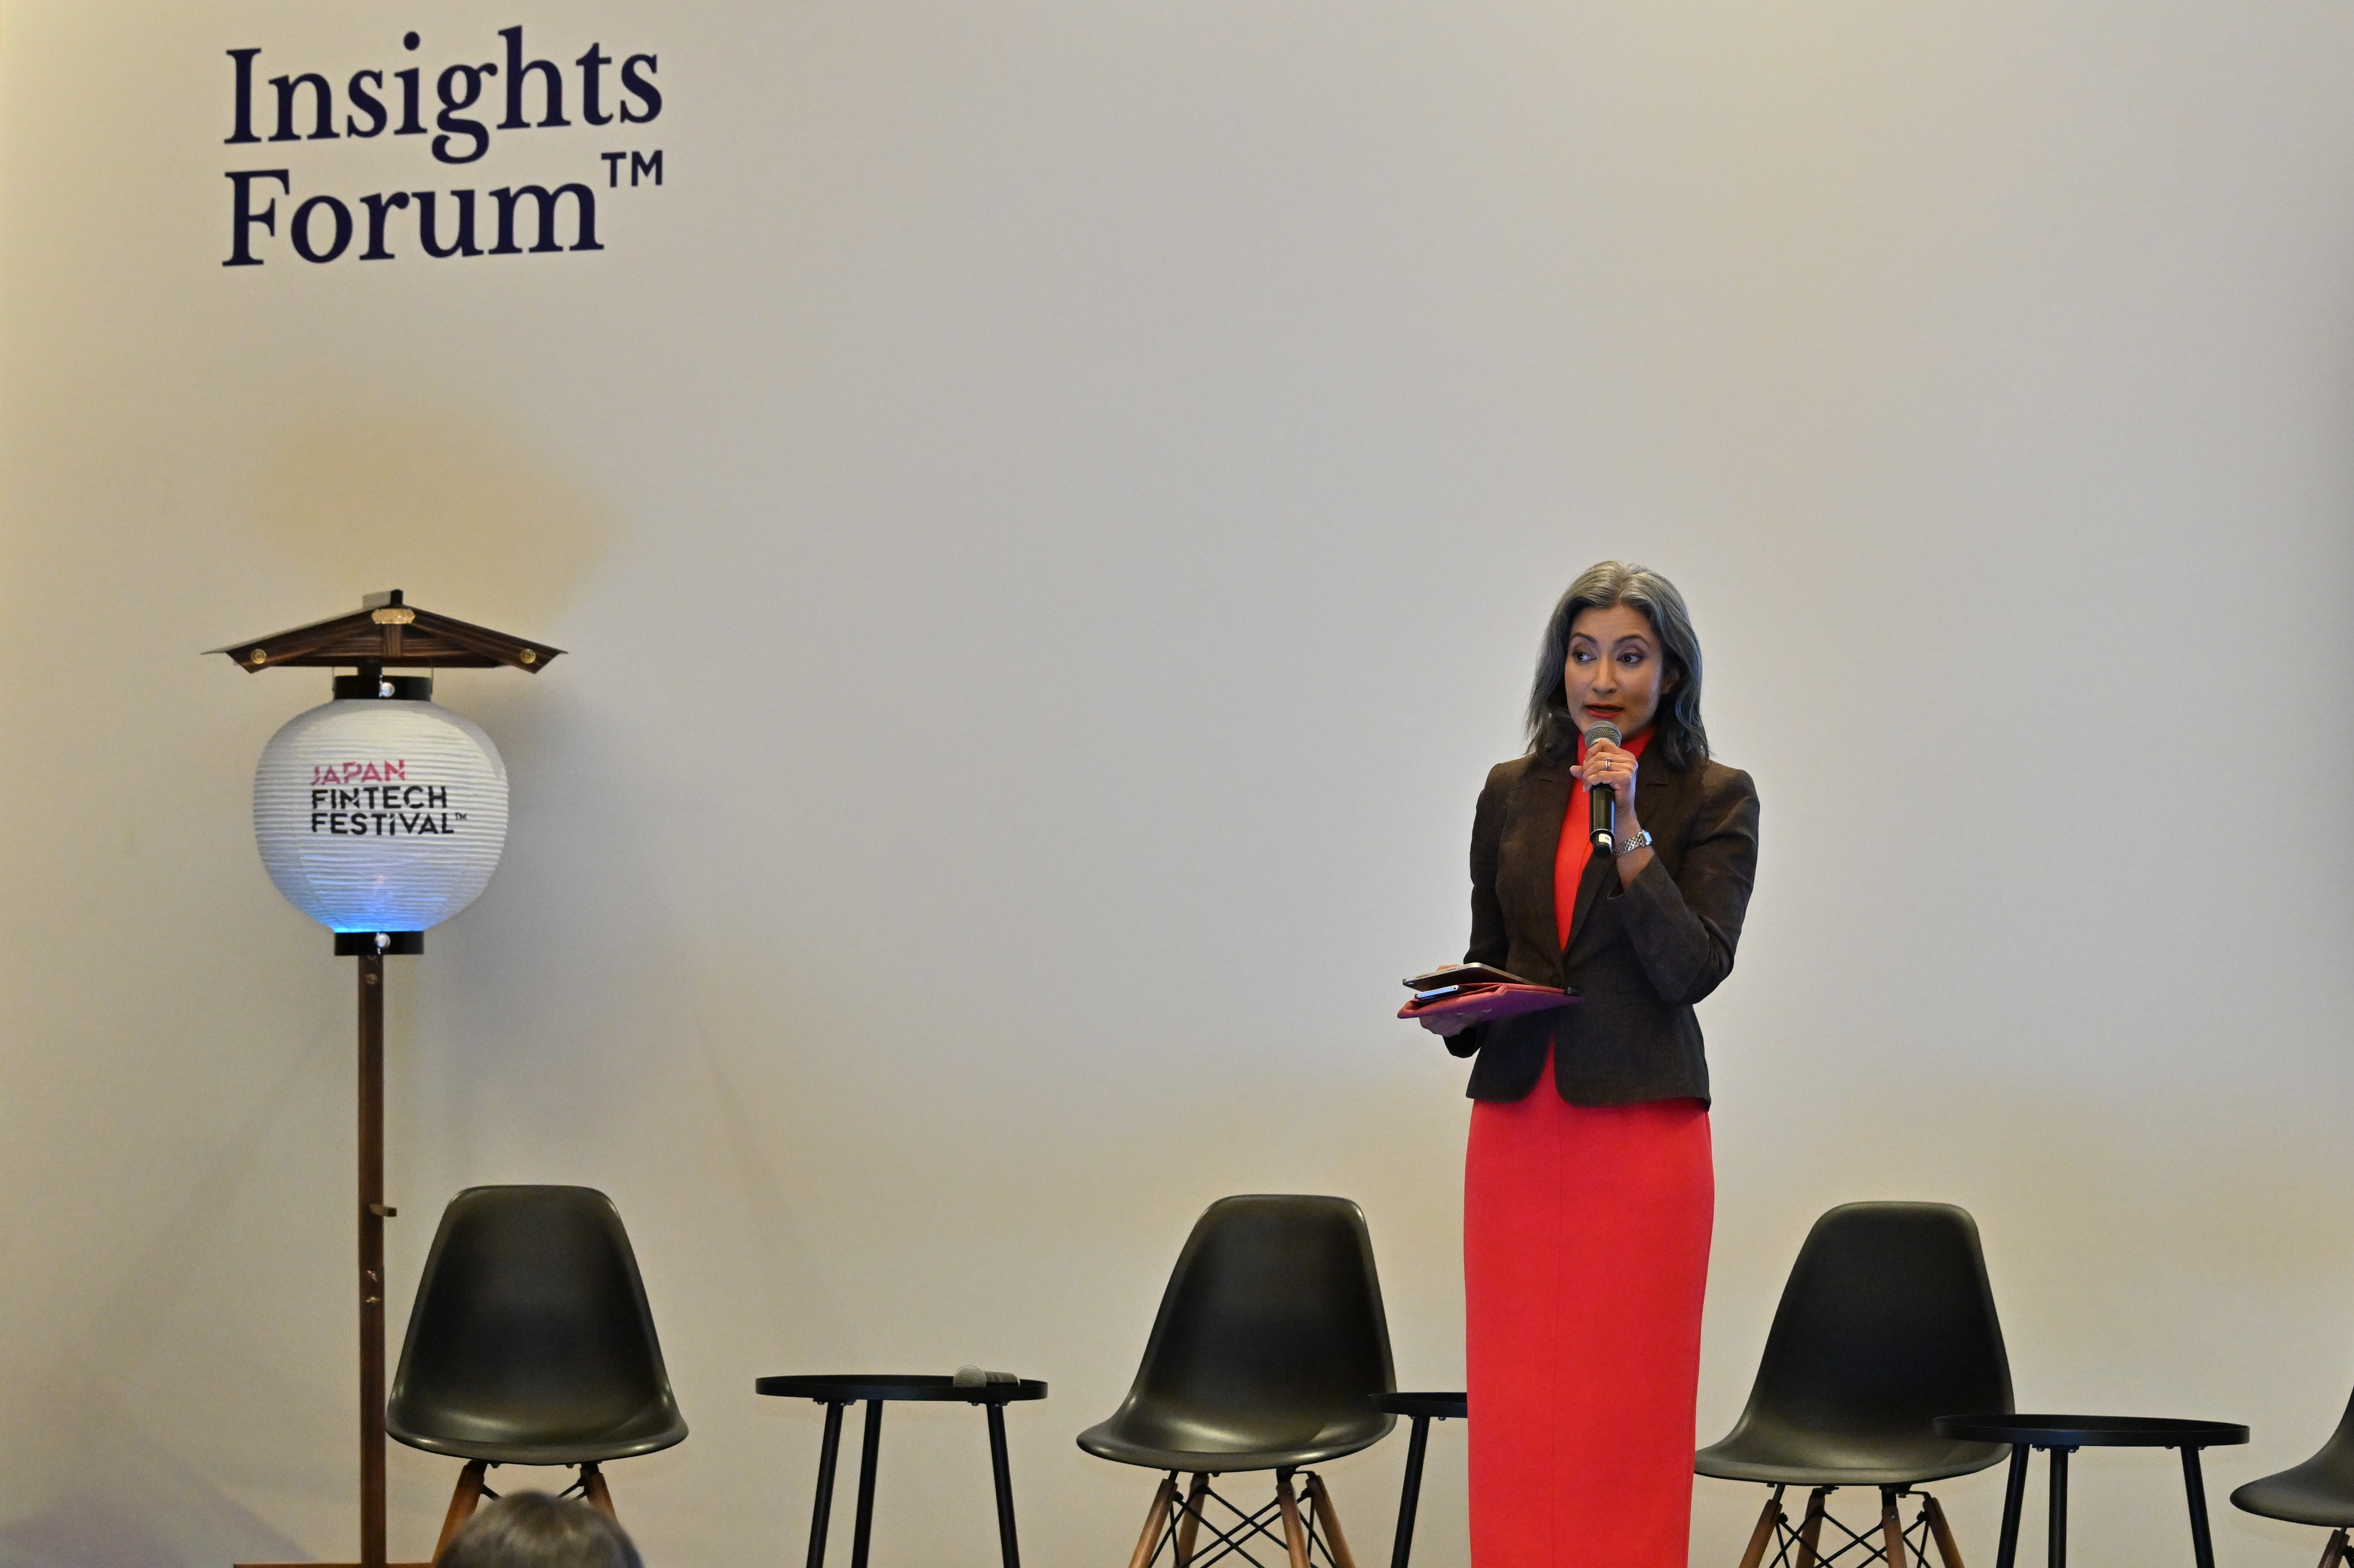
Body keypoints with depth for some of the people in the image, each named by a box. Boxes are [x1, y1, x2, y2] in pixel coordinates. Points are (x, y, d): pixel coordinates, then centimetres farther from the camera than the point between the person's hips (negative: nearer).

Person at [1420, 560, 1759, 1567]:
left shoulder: (1714, 800, 1)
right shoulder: (1511, 793, 13)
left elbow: (1695, 967, -10)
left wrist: (1629, 833, -15)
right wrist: (1451, 1014, -1)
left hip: (1641, 1132, -4)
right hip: (1517, 1128, 4)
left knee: (1628, 1408, -2)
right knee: (1512, 1406, 4)